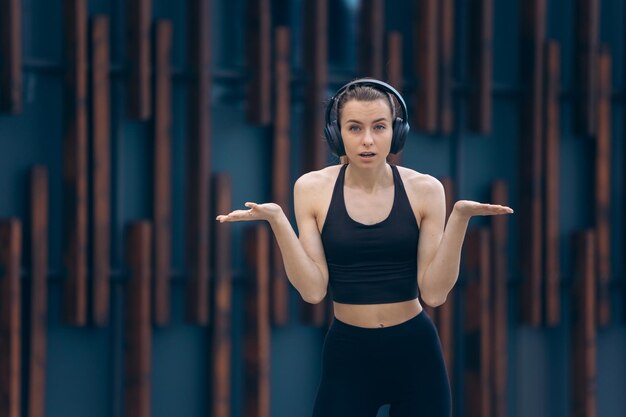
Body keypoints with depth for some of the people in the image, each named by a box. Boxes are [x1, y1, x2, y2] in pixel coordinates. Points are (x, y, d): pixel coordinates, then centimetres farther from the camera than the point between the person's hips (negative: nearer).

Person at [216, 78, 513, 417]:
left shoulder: (424, 189, -5)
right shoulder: (312, 189, -4)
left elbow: (434, 293, -10)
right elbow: (313, 290, -10)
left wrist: (459, 218, -19)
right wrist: (277, 220, -18)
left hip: (415, 353, 0)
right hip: (347, 353, 0)